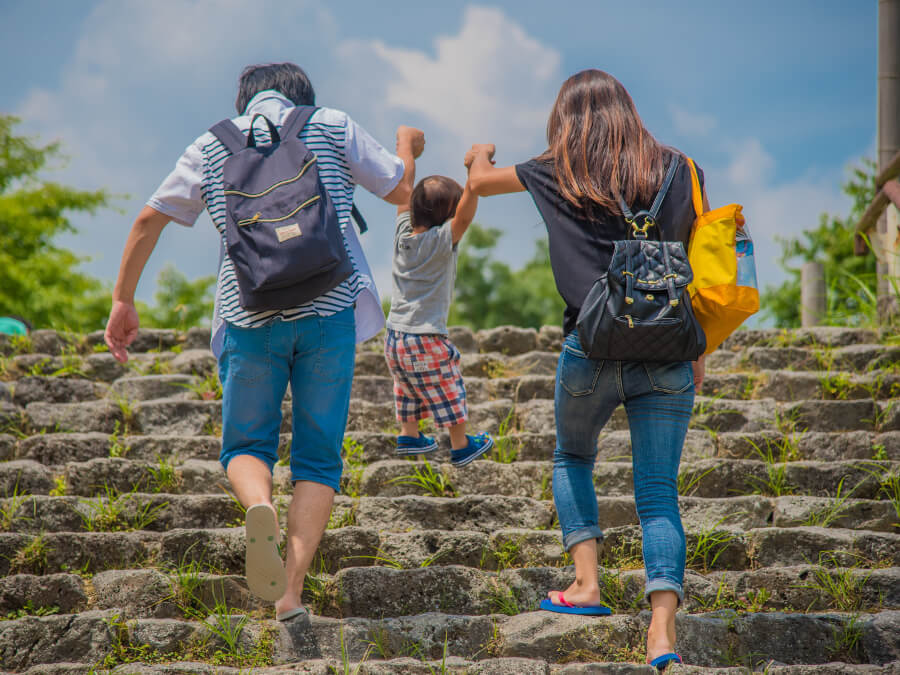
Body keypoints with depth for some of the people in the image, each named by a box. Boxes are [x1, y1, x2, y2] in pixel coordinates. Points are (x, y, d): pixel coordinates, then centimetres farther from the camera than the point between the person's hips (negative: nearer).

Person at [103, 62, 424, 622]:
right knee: (319, 456, 7)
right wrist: (408, 145, 33)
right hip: (328, 307, -1)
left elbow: (150, 219, 10)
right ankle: (292, 587, -8)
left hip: (250, 316, 1)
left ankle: (260, 507, -21)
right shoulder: (333, 126, 9)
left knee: (246, 445, 15)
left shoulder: (213, 144, 13)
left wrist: (124, 301, 17)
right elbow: (401, 191, 12)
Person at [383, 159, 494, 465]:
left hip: (394, 336, 7)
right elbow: (465, 214, -31)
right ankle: (461, 445, 19)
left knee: (408, 390, 26)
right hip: (426, 339, -6)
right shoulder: (442, 241, -18)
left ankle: (408, 435, 36)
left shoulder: (403, 233, 0)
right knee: (449, 393, 10)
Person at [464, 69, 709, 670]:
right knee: (658, 490, 0)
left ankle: (586, 583, 9)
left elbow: (480, 182, 22)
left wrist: (480, 156, 45)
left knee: (573, 460, 24)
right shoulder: (677, 170, 7)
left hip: (592, 347, -1)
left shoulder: (561, 173, 5)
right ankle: (663, 626, -15)